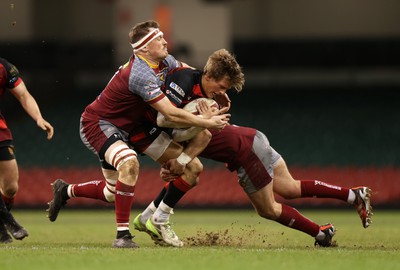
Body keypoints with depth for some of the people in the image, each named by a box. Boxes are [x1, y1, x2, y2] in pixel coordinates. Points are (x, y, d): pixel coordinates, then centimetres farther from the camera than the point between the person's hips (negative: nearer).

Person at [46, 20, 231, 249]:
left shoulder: (164, 62, -4)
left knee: (112, 194, 14)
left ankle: (66, 191, 41)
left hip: (120, 129, 10)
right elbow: (171, 114, -32)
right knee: (129, 163, -36)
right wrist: (208, 123, -24)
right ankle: (123, 234, -30)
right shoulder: (141, 74, -31)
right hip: (97, 124, -10)